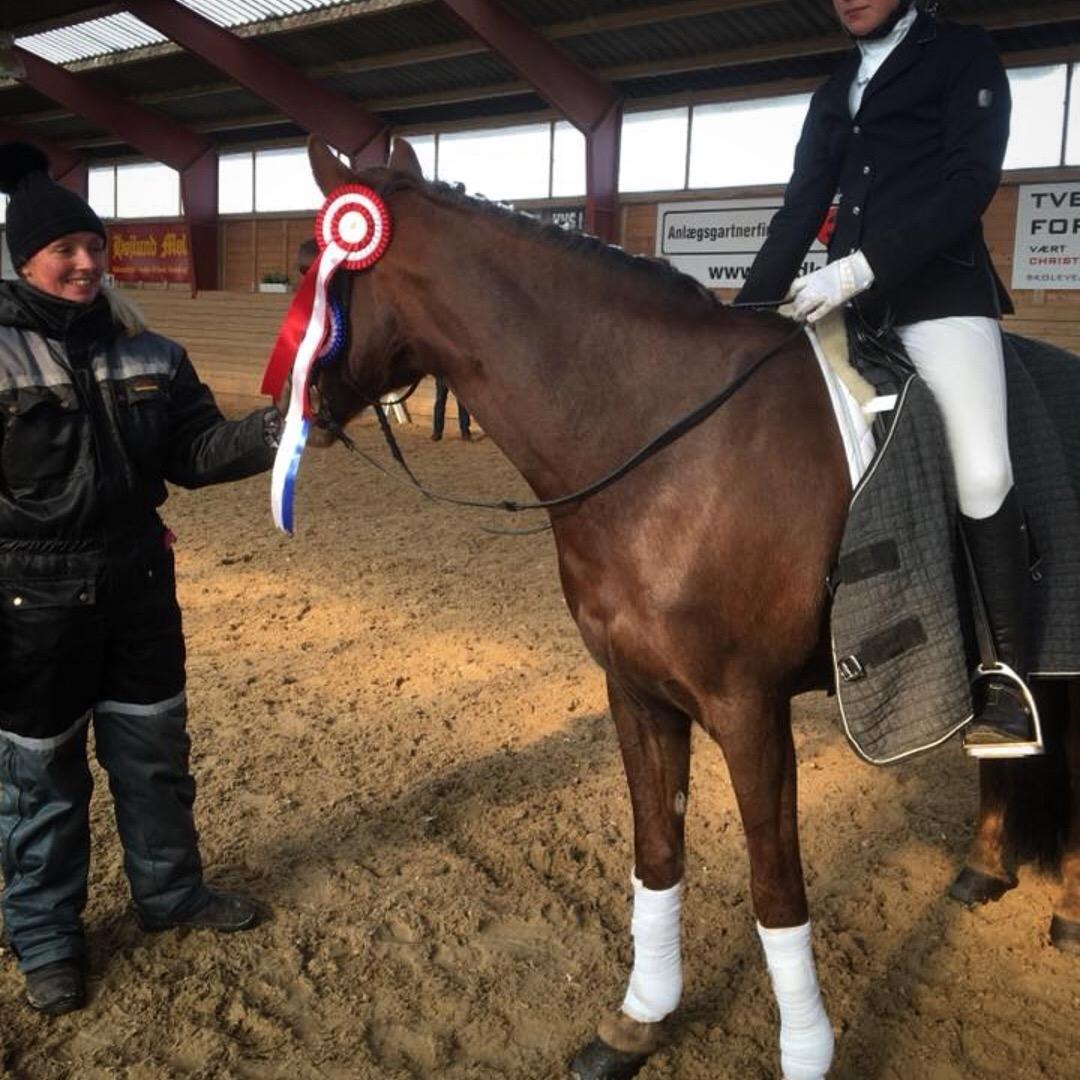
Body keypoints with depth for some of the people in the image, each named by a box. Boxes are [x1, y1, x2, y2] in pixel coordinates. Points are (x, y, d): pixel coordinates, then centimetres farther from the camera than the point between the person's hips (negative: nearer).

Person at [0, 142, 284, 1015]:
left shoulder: (146, 351, 1)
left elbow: (195, 452, 0)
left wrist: (276, 428, -19)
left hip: (137, 583, 4)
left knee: (156, 751, 18)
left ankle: (171, 892, 40)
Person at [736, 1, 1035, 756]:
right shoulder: (834, 95, 21)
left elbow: (972, 181, -10)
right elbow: (800, 210, 17)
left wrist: (864, 266, -22)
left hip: (939, 287, -6)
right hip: (848, 299, 7)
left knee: (982, 472, -21)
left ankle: (1010, 675, -8)